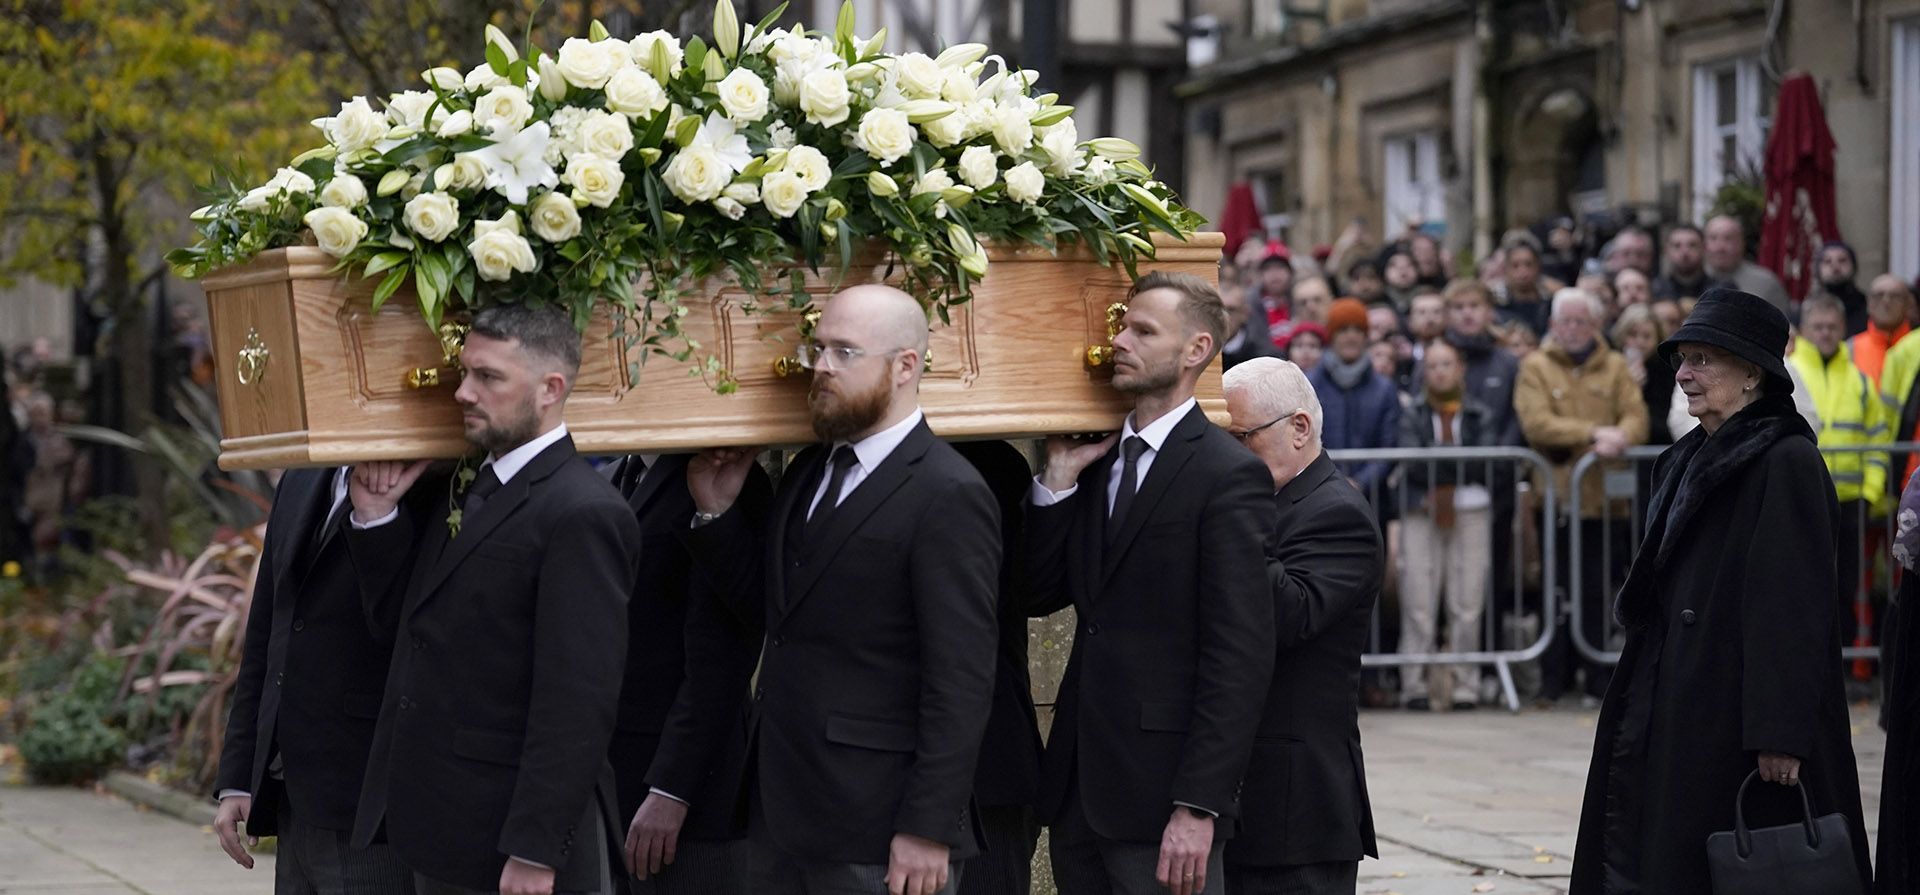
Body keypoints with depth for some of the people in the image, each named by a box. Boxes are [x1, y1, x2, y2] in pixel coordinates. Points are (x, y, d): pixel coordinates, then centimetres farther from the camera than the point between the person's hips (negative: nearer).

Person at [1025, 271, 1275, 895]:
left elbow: (1240, 657, -14)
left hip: (1160, 791, -7)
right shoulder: (1100, 464, 14)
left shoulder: (1229, 476, -9)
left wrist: (1198, 806, -19)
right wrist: (1058, 479, 1)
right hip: (1079, 791, 7)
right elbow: (1038, 595, 12)